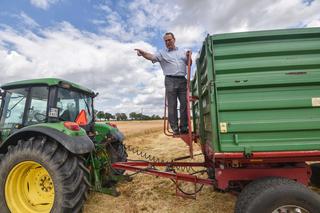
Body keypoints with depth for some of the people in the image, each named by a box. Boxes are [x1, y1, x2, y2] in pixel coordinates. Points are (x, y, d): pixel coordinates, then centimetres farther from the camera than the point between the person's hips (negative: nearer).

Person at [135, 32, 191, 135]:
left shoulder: (182, 52, 20)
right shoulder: (162, 53, 10)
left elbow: (188, 64, 24)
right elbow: (152, 57, -8)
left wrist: (188, 56, 3)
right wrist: (143, 53, -28)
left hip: (182, 80, 3)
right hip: (170, 80, -3)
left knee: (185, 104, 0)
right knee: (172, 105, -5)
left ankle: (184, 127, 8)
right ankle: (175, 128, 1)